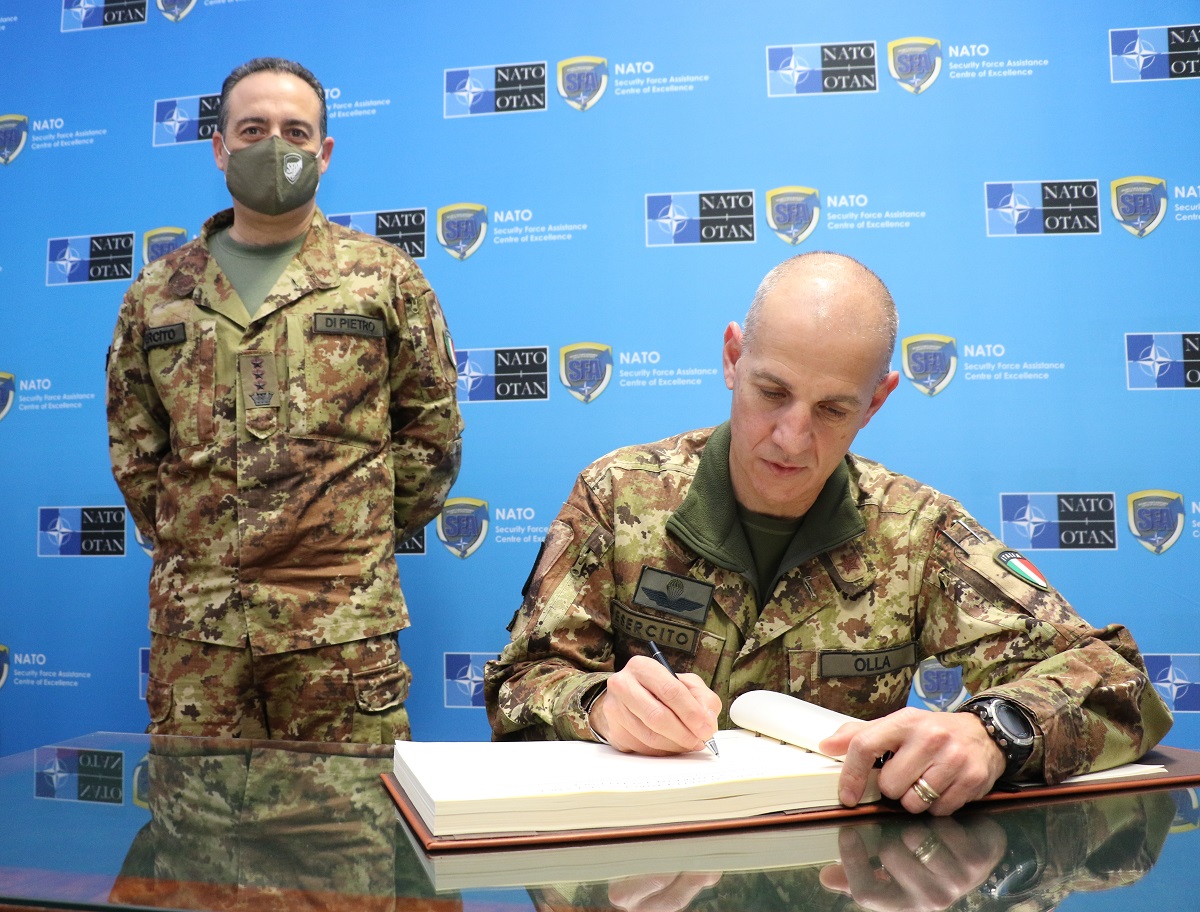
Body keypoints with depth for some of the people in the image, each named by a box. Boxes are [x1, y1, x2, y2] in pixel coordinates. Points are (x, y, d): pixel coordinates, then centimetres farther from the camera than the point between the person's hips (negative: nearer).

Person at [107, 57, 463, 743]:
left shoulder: (385, 277, 5)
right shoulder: (157, 293, 11)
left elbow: (431, 430, 6)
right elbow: (132, 446, 16)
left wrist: (364, 538, 5)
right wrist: (183, 543, 9)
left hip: (342, 619, -2)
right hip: (193, 618, 2)